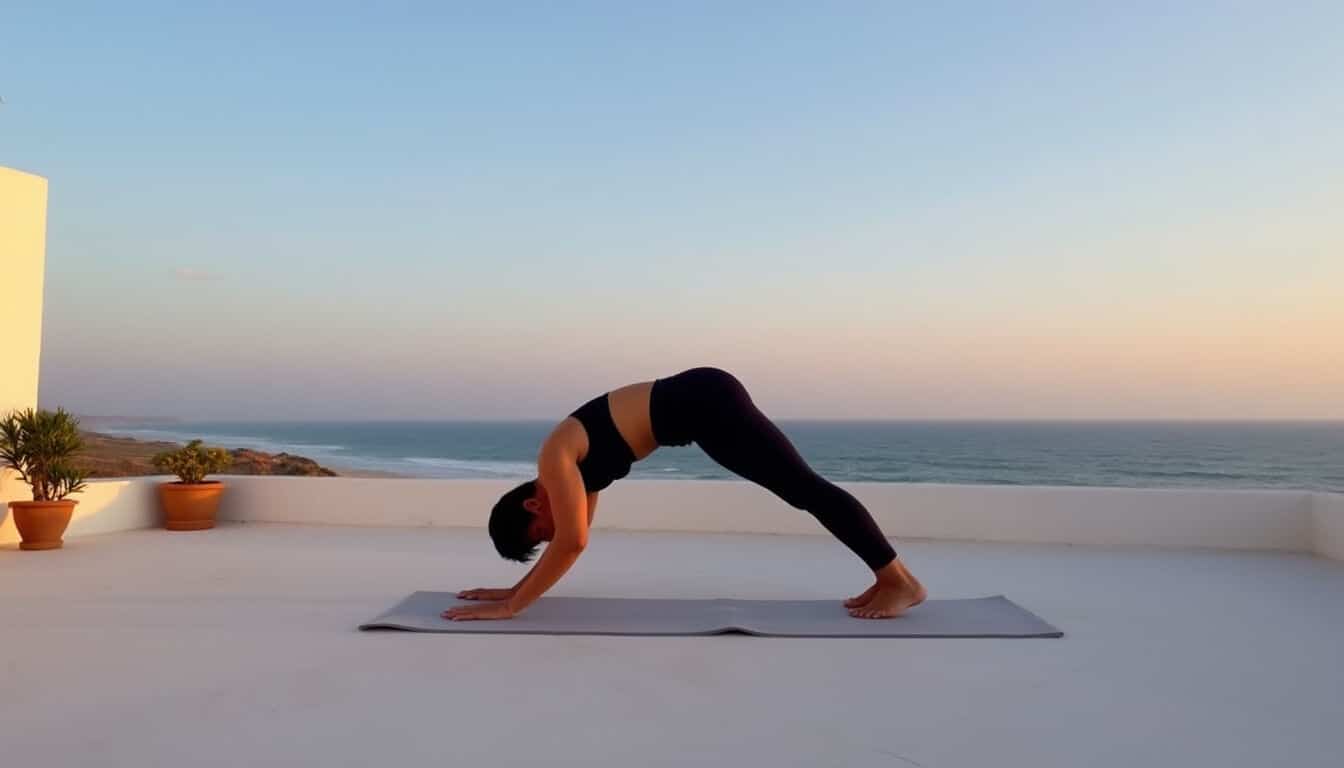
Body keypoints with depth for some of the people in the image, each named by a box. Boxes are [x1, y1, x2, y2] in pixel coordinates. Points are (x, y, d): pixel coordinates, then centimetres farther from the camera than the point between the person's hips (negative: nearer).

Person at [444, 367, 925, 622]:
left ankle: (902, 581, -2)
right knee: (800, 488, 9)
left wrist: (510, 607, -10)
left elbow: (572, 544, -16)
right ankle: (886, 579, 14)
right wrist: (517, 590, 25)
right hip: (704, 401, 9)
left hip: (706, 403, -9)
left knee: (804, 488, -7)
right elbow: (572, 540, 25)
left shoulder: (555, 459, -10)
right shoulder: (577, 467, 15)